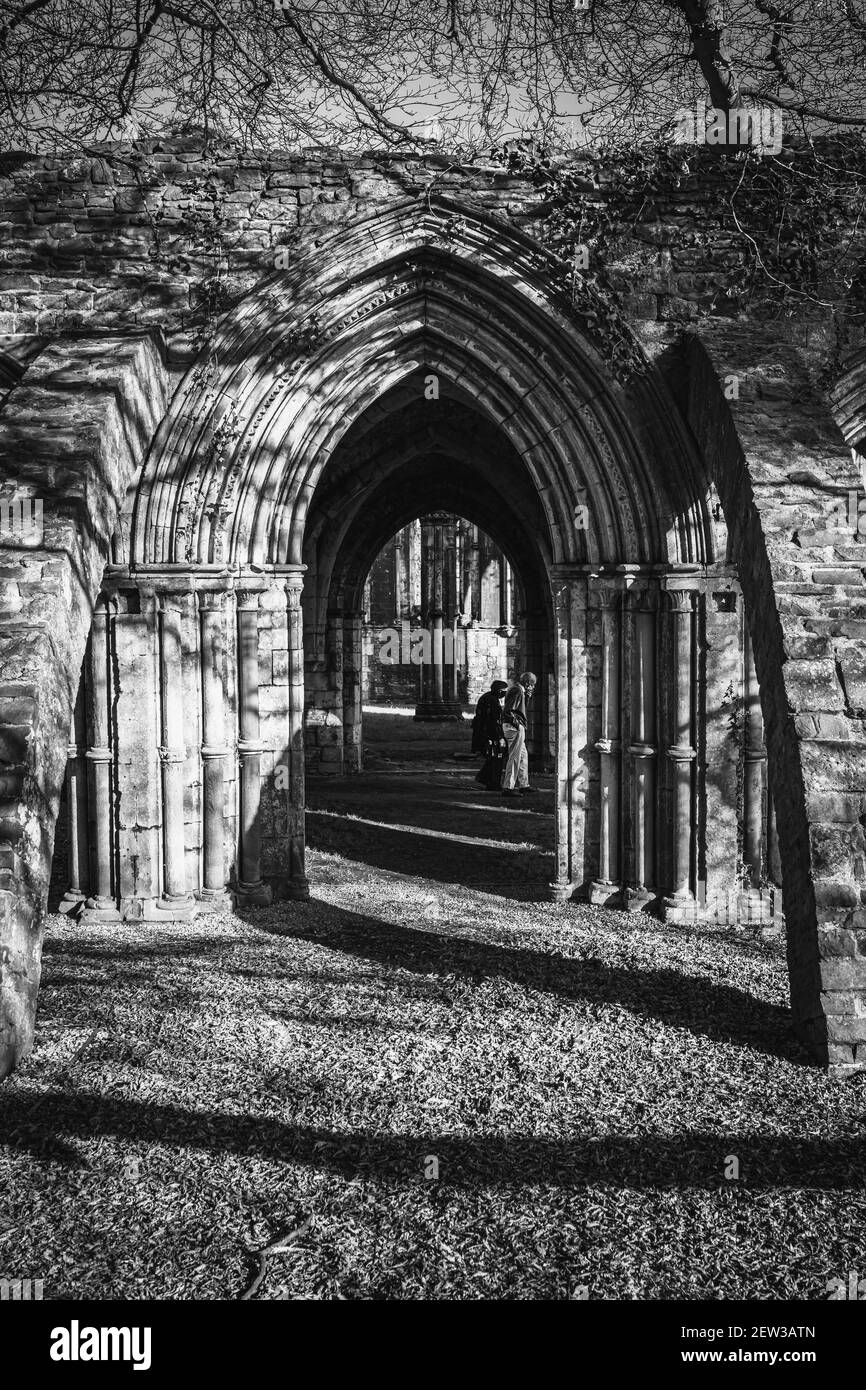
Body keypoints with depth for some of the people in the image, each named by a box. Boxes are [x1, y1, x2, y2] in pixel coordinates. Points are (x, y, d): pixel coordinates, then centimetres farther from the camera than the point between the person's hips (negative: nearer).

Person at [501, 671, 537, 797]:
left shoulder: (519, 689, 16)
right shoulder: (517, 690, -16)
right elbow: (508, 711, -22)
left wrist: (527, 696, 10)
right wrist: (516, 722, -17)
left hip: (516, 727, 11)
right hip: (514, 727, -11)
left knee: (523, 756, 18)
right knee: (515, 758, -7)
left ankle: (523, 785, 26)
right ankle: (508, 788, -6)